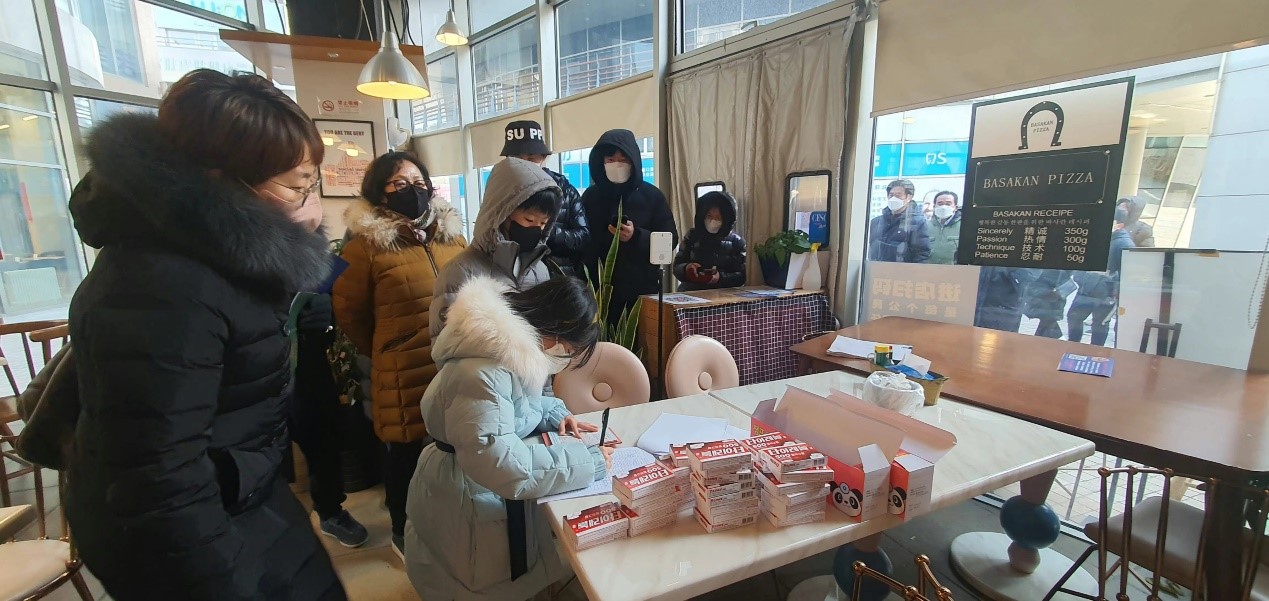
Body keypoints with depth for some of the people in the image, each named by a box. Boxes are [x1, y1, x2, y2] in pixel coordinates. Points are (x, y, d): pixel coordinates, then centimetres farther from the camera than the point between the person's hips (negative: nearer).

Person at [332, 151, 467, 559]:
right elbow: (349, 311, 0)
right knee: (407, 452, 11)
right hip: (406, 372, -4)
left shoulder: (451, 234, 7)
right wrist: (384, 353, 9)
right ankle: (403, 532, 36)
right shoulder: (367, 244, -7)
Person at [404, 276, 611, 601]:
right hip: (467, 503, -8)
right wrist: (587, 462, -29)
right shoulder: (483, 374, -32)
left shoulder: (513, 342, -3)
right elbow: (501, 466, -37)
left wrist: (553, 414, -5)